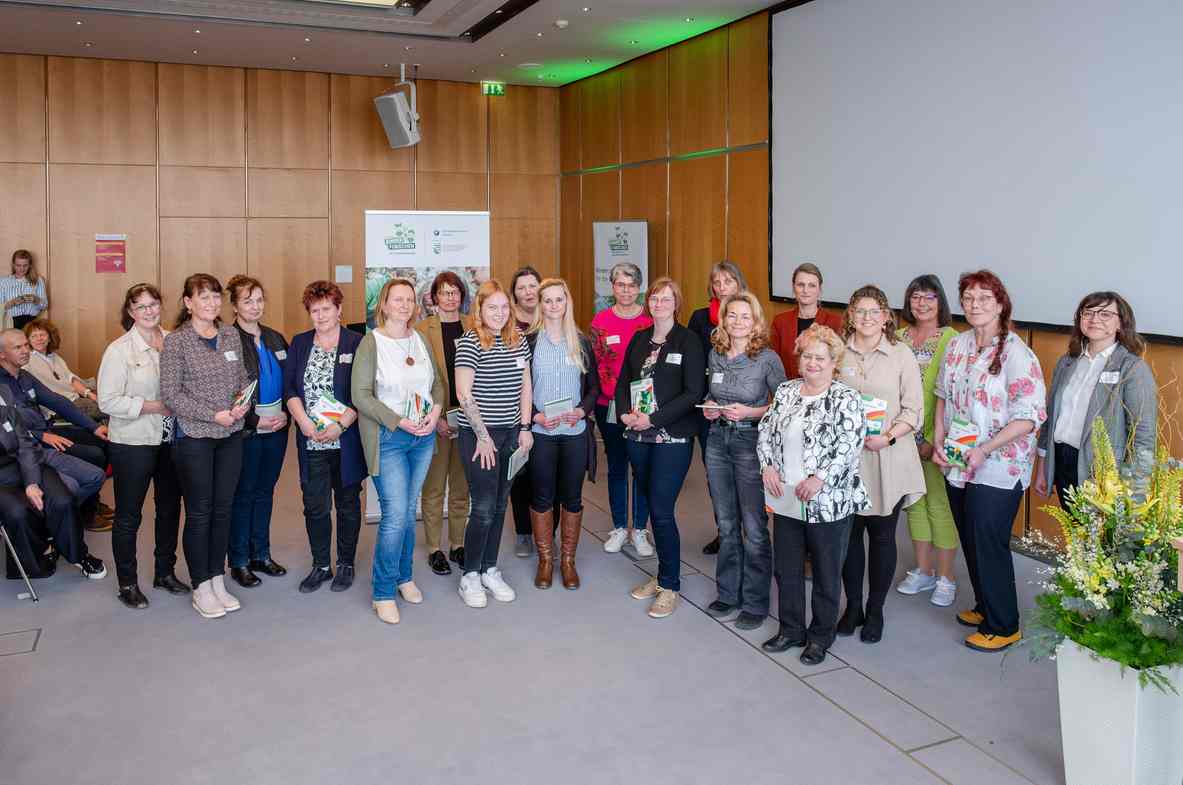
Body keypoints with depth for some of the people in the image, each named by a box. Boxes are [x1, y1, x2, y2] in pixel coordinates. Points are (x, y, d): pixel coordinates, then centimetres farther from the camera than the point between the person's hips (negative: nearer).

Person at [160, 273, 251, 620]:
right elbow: (171, 395, -11)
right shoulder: (175, 341, -9)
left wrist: (243, 402, -6)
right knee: (199, 513, 4)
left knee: (223, 510, 11)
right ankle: (201, 588, 17)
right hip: (194, 438, -5)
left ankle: (218, 581, 24)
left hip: (231, 436, 5)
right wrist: (214, 415, -16)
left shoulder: (231, 335, 6)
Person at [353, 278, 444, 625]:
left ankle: (404, 576, 30)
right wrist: (400, 422, -18)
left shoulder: (420, 340, 7)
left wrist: (435, 410, -5)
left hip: (423, 436, 5)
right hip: (388, 438, -5)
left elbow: (438, 381, 14)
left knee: (409, 510, 14)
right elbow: (361, 395, -13)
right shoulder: (371, 342, -9)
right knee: (395, 514, -9)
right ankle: (383, 593, 5)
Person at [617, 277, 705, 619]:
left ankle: (670, 586, 9)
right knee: (654, 506, 13)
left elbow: (694, 392, -12)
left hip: (672, 438, -5)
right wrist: (625, 413, -4)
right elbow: (623, 381, 15)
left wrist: (653, 419, -16)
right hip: (638, 437, 5)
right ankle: (663, 575, 27)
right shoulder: (639, 339, 11)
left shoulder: (688, 341, -5)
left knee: (662, 510, -7)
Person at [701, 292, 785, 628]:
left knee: (753, 527, -1)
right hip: (718, 440, 5)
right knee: (726, 523, 15)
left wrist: (749, 412, -18)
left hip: (751, 442, -5)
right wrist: (708, 408, 0)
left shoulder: (768, 358, -10)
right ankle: (729, 593, 29)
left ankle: (755, 603, 13)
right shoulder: (715, 354, 5)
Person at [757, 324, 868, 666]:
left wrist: (820, 479, -24)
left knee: (827, 573, 9)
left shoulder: (846, 399, -9)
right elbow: (766, 430, 10)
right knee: (786, 568, 15)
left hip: (828, 503, -5)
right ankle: (791, 629, 32)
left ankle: (821, 635, 26)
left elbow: (849, 445, -18)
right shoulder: (786, 392, 8)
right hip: (786, 501, 5)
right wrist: (768, 466, -5)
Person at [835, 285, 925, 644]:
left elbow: (914, 410, -2)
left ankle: (875, 611, 23)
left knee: (882, 536, 7)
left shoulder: (902, 355, -1)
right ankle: (853, 606, 25)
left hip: (887, 460, -1)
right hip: (845, 457, 1)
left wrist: (888, 436, -17)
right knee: (849, 532, 8)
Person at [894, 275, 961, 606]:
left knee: (939, 504, 1)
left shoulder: (951, 339, -10)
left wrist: (934, 439, -16)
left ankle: (945, 578, 16)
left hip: (936, 436, -6)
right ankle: (923, 570, 29)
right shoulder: (900, 336, 8)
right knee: (914, 501, 14)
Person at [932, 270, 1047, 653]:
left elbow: (1030, 416, -17)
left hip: (998, 469, -6)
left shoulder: (1016, 353, -14)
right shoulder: (957, 345, 6)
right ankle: (984, 607, 37)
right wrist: (938, 442, 2)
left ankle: (1002, 627, 17)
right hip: (957, 466, 6)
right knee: (970, 542, 17)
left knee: (989, 545, 0)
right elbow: (943, 397, 14)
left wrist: (984, 450, -22)